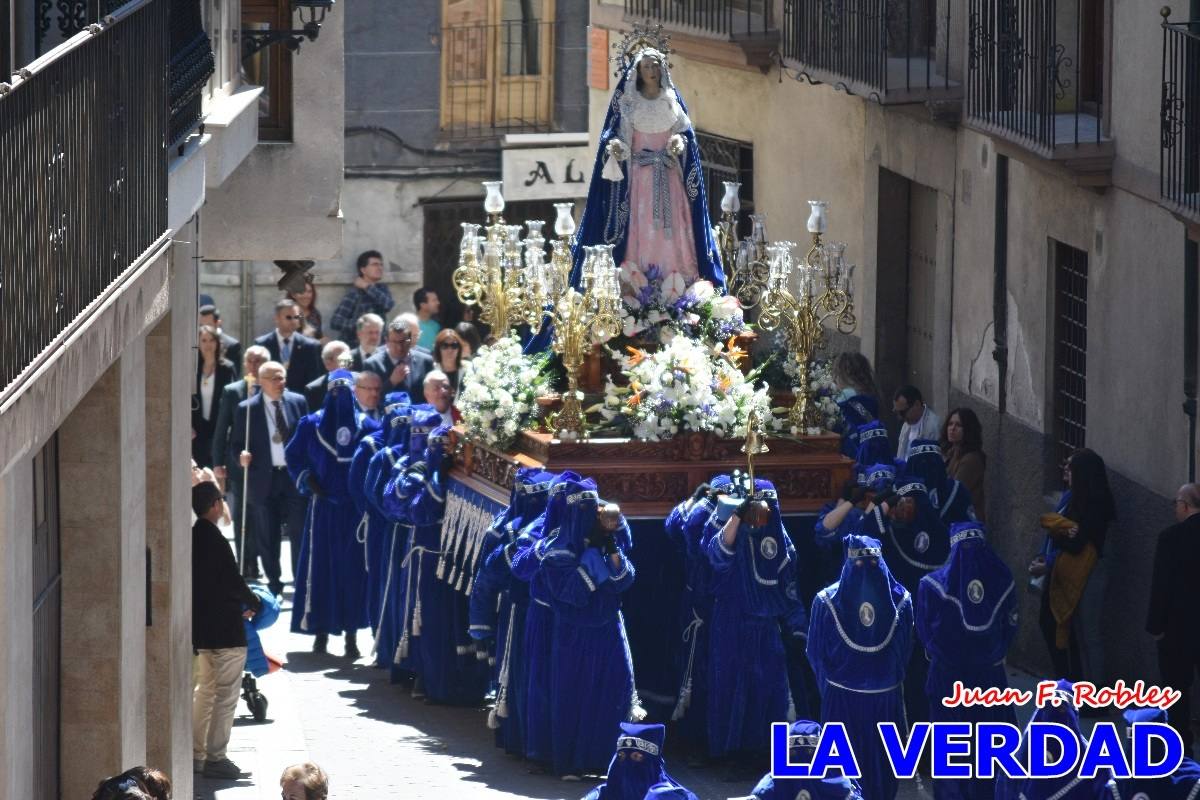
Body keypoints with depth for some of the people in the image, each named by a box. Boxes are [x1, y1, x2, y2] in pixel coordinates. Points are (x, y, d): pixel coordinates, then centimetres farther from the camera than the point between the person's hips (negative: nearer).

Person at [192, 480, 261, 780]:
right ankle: (215, 757, 4)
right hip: (225, 631, -8)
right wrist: (254, 603, 3)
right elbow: (233, 583, -16)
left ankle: (195, 754, 23)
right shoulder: (215, 542, -21)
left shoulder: (193, 538, 4)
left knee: (205, 691, 19)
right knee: (225, 696, 1)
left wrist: (242, 601, 14)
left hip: (201, 627, 8)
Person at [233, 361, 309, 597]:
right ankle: (274, 584, 18)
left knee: (300, 533, 1)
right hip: (264, 479, -1)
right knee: (267, 538, 7)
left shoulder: (297, 402, 3)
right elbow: (238, 444, 2)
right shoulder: (246, 409, -2)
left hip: (294, 475, 1)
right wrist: (242, 456, -20)